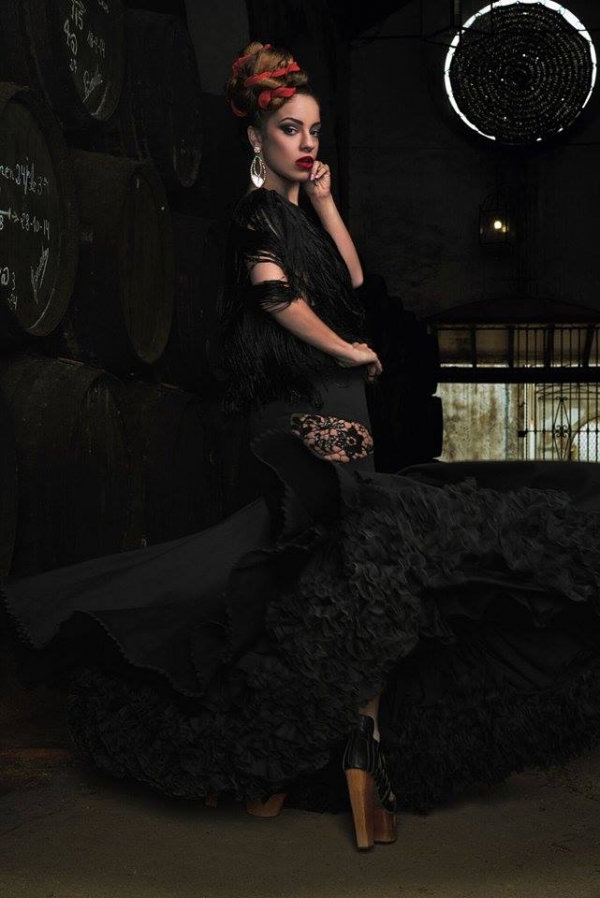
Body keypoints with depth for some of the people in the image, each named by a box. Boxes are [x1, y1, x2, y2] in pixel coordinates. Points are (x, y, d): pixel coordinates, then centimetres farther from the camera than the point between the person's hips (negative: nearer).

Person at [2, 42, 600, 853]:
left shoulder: (303, 210, 20)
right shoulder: (259, 213, -6)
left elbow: (352, 279, 14)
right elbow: (275, 291, -19)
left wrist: (326, 202, 8)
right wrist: (348, 350, -9)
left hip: (336, 404, 9)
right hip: (303, 413, -9)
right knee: (358, 561, -18)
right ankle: (359, 737, -15)